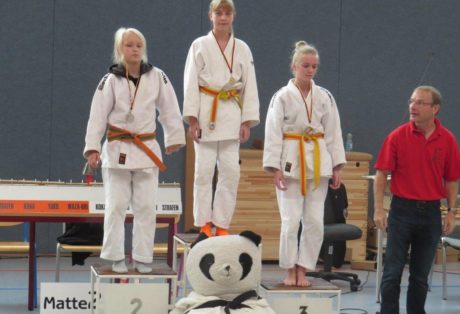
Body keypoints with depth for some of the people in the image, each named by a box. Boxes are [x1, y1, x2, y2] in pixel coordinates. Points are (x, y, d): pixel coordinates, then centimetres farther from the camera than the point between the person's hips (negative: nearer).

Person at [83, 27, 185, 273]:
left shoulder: (157, 77, 1)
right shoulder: (111, 80, -3)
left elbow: (169, 110, 7)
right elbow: (97, 116, -4)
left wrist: (174, 139, 6)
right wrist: (92, 148, -10)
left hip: (147, 151, 2)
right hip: (117, 150, -1)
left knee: (145, 207, 5)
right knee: (116, 207, 2)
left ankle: (143, 259, 13)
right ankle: (116, 258, 11)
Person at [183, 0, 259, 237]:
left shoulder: (242, 49, 10)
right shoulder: (200, 46, 3)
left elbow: (250, 86, 9)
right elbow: (190, 83, 0)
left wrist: (247, 121, 3)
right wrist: (192, 119, -8)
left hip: (231, 115, 2)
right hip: (206, 112, -2)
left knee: (230, 171, 0)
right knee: (204, 170, -3)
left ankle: (221, 224, 9)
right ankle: (204, 224, 6)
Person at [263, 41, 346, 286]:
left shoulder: (325, 97, 8)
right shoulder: (282, 97, -2)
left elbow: (333, 133, 9)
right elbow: (273, 134, -4)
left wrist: (336, 167, 4)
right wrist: (275, 169, -11)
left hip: (318, 164, 3)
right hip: (292, 162, -3)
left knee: (314, 222, 2)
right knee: (291, 220, -5)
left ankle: (302, 270, 12)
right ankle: (290, 271, 9)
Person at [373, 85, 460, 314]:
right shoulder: (397, 137, -5)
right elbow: (381, 174, -3)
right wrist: (378, 210, -9)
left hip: (431, 212, 2)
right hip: (402, 209, -2)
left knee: (421, 273, 10)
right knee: (393, 271, 0)